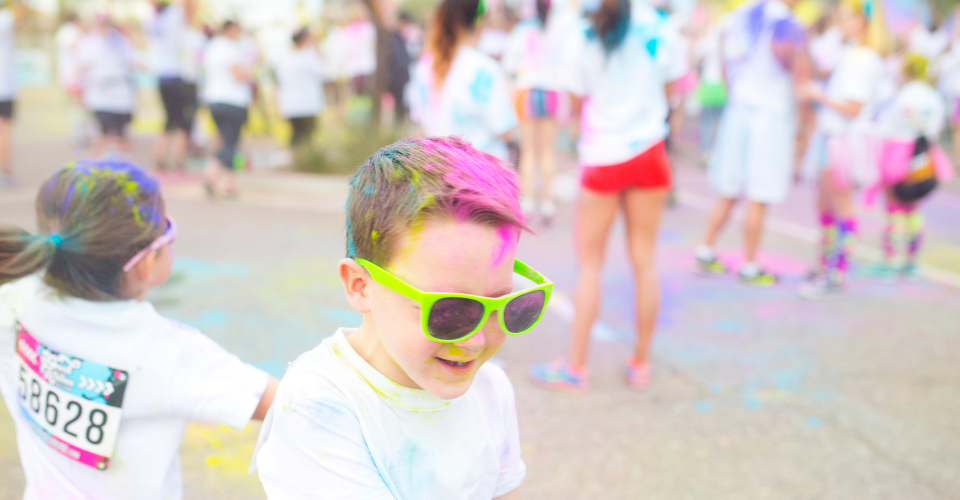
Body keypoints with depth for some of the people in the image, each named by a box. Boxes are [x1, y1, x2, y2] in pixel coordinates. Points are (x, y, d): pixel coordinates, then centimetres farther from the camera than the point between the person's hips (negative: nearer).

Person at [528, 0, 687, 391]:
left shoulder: (583, 38, -10)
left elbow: (576, 105, -4)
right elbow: (672, 89, 4)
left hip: (602, 158, -2)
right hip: (649, 153, 2)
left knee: (589, 263, 6)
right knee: (643, 261, 9)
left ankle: (576, 368, 11)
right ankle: (641, 365, 18)